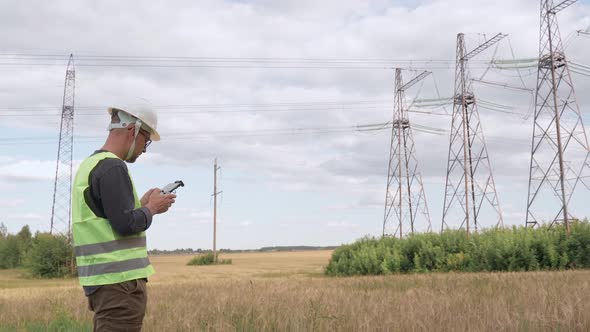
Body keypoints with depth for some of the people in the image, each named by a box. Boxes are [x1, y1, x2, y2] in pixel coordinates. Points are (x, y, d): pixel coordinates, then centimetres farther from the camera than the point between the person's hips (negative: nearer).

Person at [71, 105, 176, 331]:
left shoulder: (89, 164, 16)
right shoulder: (112, 167, -14)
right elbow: (126, 224, -20)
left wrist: (141, 203, 15)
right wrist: (152, 208, -3)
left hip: (99, 278, 10)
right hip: (120, 279, -10)